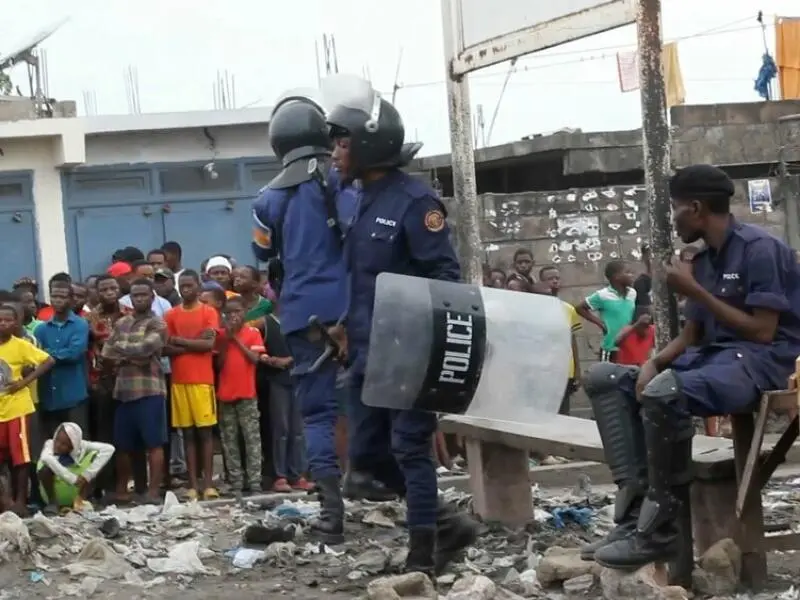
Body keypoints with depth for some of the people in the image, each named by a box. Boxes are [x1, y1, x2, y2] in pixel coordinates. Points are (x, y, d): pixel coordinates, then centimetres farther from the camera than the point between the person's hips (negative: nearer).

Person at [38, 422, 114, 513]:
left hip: (74, 493, 2)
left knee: (94, 455, -16)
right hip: (55, 492, -2)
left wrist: (87, 474, -30)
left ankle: (80, 500, -15)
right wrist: (73, 478, -46)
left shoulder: (80, 446, -14)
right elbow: (45, 458, -41)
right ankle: (52, 502, -12)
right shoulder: (50, 444, -17)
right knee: (46, 468, -32)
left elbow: (109, 449, -24)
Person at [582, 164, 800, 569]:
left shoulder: (759, 249, -11)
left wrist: (695, 292, -15)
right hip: (712, 356, 10)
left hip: (759, 361, -10)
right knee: (604, 379, 2)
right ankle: (637, 507, -15)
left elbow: (762, 332, -18)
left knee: (664, 392, -37)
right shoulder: (703, 261, 15)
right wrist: (653, 362, -5)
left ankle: (659, 530, -24)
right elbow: (692, 334, 16)